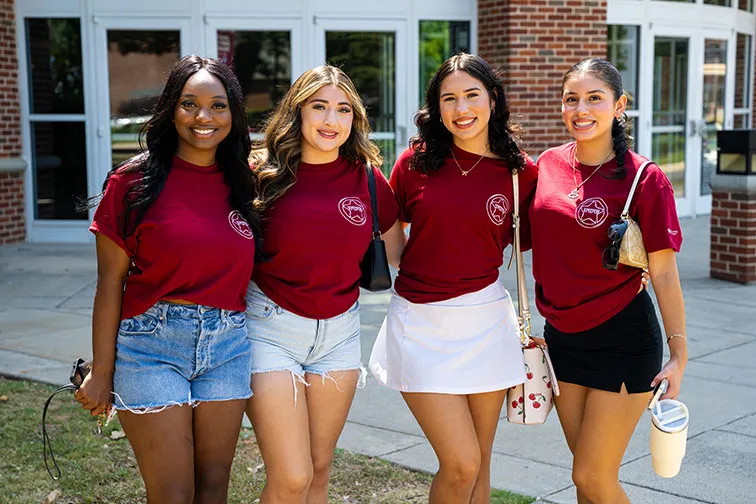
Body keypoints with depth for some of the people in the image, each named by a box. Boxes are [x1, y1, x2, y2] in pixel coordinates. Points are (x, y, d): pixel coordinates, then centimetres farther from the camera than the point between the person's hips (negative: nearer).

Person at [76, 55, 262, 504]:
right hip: (153, 344, -4)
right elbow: (110, 283, -4)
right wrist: (101, 373, -4)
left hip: (228, 344, 4)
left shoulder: (243, 181, 7)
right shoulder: (134, 181, -5)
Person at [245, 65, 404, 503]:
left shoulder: (367, 178, 0)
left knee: (320, 468, 14)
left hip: (339, 332, 4)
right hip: (272, 329, -3)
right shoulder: (265, 173, -8)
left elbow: (400, 252, 13)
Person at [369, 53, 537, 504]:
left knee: (479, 465, 11)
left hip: (485, 321, 1)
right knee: (461, 464, -5)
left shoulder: (522, 171, -1)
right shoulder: (416, 162, -2)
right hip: (421, 325, -1)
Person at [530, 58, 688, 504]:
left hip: (624, 341, -5)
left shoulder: (644, 178, -13)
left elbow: (664, 272, -11)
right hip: (562, 336, 5)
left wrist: (679, 353, -12)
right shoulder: (549, 164, 2)